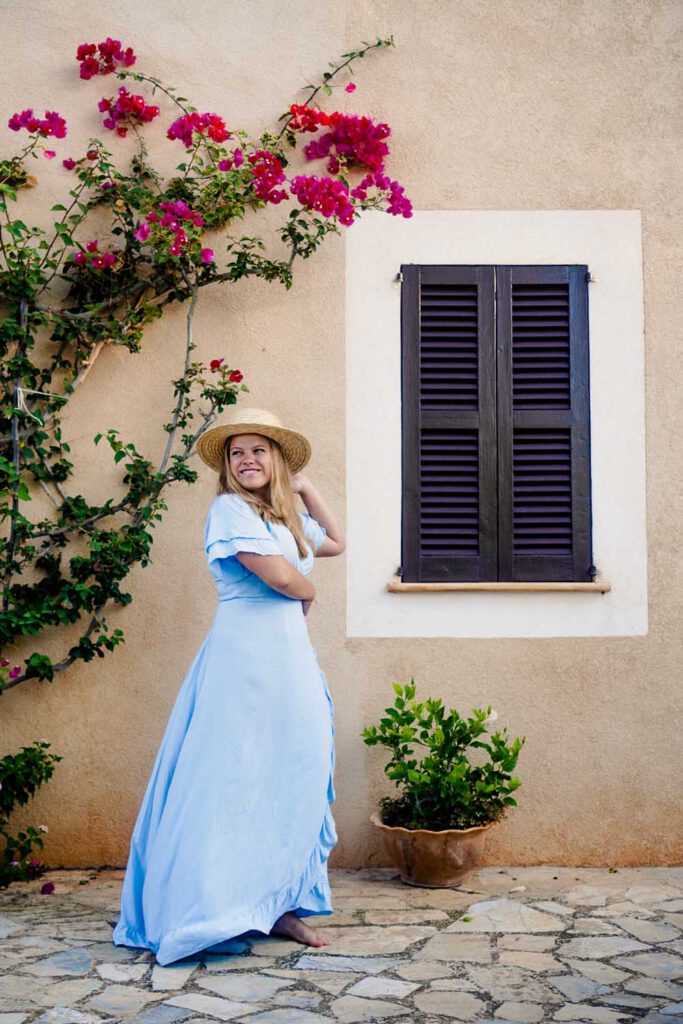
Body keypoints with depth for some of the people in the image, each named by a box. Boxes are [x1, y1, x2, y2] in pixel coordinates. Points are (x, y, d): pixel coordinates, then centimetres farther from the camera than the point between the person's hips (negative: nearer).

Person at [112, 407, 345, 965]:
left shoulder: (286, 517, 17)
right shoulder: (229, 509, -6)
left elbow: (336, 542, 32)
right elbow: (278, 575, -16)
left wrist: (306, 489, 24)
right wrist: (308, 592, 5)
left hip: (290, 655, 8)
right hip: (245, 653, -8)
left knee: (293, 776, 6)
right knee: (239, 776, -7)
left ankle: (279, 903, 14)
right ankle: (215, 906, 1)